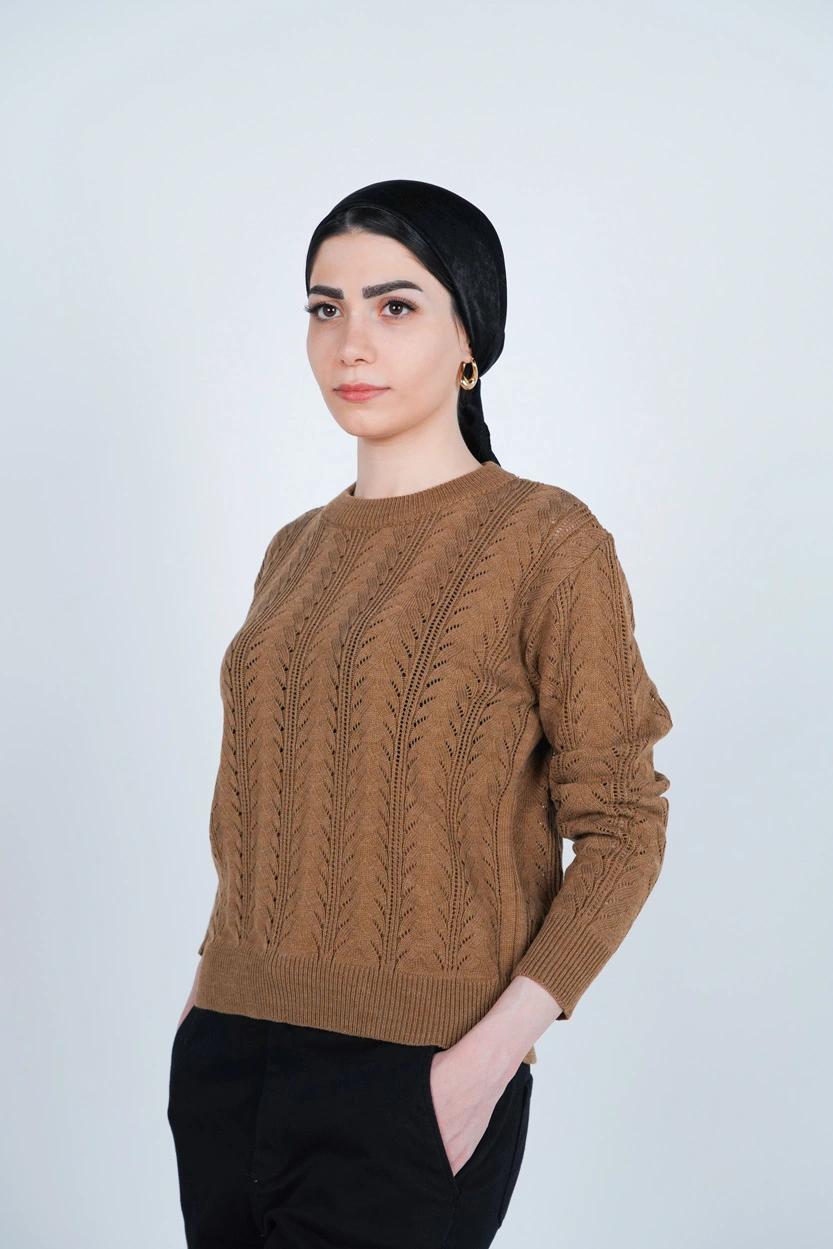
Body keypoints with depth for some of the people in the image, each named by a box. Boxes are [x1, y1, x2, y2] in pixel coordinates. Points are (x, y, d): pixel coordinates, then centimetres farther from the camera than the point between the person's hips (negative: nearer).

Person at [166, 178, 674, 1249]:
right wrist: (214, 995, 7)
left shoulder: (544, 540, -7)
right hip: (227, 1055, 5)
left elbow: (620, 827, -8)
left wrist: (495, 1050, -17)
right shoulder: (295, 553, 11)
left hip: (410, 1076, -5)